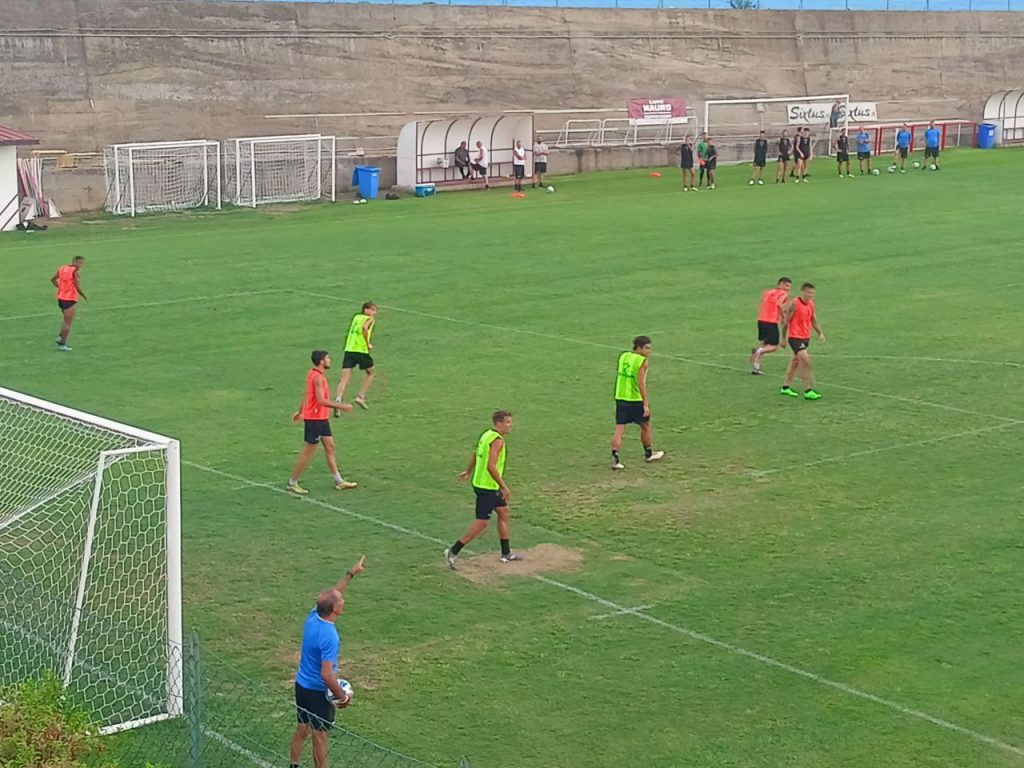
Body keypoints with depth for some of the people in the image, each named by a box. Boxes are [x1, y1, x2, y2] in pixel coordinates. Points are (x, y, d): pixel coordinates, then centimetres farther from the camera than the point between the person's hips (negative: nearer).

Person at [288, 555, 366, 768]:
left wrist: (351, 573, 17)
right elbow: (327, 674, -30)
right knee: (320, 736, 7)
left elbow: (332, 595, 13)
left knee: (302, 729, 20)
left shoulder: (313, 616, -6)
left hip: (302, 685, 8)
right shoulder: (329, 636, -30)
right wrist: (343, 696, -17)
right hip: (318, 692, -8)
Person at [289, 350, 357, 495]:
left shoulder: (313, 374, 9)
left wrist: (300, 411, 28)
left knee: (330, 447, 12)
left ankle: (339, 481, 16)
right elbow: (321, 401, -28)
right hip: (315, 419, -10)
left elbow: (306, 394, 19)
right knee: (308, 452, -2)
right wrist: (341, 406, -24)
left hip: (321, 418, 10)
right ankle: (292, 482, 8)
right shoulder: (318, 377, -21)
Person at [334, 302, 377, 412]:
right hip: (361, 350, -5)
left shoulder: (355, 317, 21)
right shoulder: (370, 319, 1)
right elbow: (364, 328, -20)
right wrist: (368, 344, -12)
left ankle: (338, 400, -21)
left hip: (348, 350, 5)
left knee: (344, 378, -1)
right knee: (370, 373, 20)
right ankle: (361, 396, 13)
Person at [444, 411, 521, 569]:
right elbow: (491, 466, -27)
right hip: (487, 487, -10)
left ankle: (506, 553, 27)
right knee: (481, 523, -5)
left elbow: (475, 455, 21)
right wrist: (504, 486, -22)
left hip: (480, 482, 10)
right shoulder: (497, 440, -20)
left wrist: (468, 471, 35)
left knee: (503, 511, 19)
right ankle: (453, 552, -2)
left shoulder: (486, 434, 8)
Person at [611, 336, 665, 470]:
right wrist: (646, 404, -19)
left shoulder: (623, 356, 7)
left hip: (620, 397, 5)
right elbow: (641, 383, -19)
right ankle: (648, 454, 32)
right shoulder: (642, 361, -13)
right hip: (636, 399, -5)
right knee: (645, 426, 17)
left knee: (619, 429, 2)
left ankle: (615, 458, -10)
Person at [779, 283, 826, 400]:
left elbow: (813, 320, 17)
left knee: (796, 362, 16)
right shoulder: (794, 304, -15)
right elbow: (786, 322, -10)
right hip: (795, 337, -8)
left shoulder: (811, 304, 7)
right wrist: (784, 339, -6)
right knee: (806, 362, -16)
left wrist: (820, 333, 4)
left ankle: (786, 387, 29)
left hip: (805, 337, 8)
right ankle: (808, 391, -17)